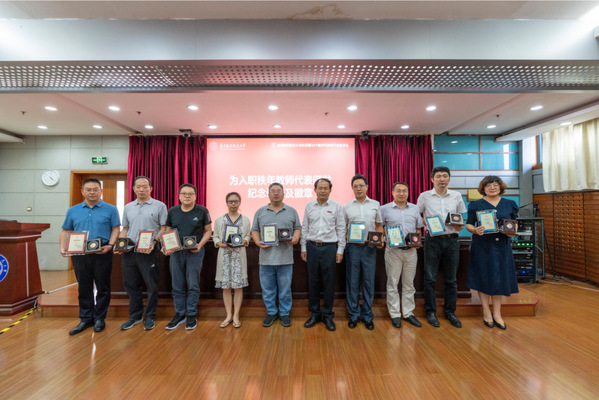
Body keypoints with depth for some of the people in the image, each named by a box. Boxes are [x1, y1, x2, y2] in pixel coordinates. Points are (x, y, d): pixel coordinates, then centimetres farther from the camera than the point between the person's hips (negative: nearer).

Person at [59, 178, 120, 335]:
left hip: (102, 254, -3)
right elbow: (65, 231, 14)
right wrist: (63, 247, -2)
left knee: (103, 288, 4)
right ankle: (85, 319, 23)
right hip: (79, 254, 3)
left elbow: (116, 229, -3)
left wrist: (110, 245, -16)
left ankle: (99, 318, 18)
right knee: (84, 288, 11)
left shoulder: (110, 209, 1)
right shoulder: (73, 211, 12)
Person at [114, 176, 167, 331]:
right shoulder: (128, 207, 14)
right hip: (129, 252, 5)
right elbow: (125, 229, 17)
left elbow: (164, 228, -5)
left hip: (149, 253, -5)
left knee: (152, 286, 3)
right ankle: (135, 316, 28)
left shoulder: (159, 206, -1)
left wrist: (154, 242, -19)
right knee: (131, 285, 13)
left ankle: (150, 317, 18)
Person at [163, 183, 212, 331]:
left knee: (193, 285, 3)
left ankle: (192, 315, 19)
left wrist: (200, 245, -15)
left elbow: (208, 231, 1)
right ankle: (179, 314, 26)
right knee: (177, 286, 10)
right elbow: (167, 231, 12)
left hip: (194, 252, -3)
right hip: (175, 252, 3)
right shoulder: (172, 211, 5)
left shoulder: (202, 211, -4)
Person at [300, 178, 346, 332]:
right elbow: (304, 228, 10)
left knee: (329, 282, 5)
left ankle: (328, 315, 20)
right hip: (312, 247, 2)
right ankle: (315, 314, 25)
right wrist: (303, 247, 6)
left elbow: (341, 229, 1)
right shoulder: (309, 206, 6)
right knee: (313, 281, 9)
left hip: (329, 247, -2)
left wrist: (340, 250, -3)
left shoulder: (336, 207, 0)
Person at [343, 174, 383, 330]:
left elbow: (379, 225, 13)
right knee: (352, 282, 5)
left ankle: (368, 316, 21)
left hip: (370, 247, 1)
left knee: (369, 282, 6)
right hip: (352, 247, 0)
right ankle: (353, 315, 19)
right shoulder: (347, 206, 6)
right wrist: (345, 238, -10)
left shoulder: (375, 205, 8)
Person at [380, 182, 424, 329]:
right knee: (392, 283, 4)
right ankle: (395, 315, 16)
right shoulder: (385, 209, 0)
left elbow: (418, 228, 14)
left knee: (409, 283, 12)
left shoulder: (414, 209, 10)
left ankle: (408, 313, 25)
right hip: (393, 250, -3)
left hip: (411, 251, 3)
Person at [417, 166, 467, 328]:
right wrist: (427, 224, -12)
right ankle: (431, 312, 18)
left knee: (451, 279, 11)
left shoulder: (457, 196, 7)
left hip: (452, 240, 3)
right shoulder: (424, 196, 0)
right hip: (433, 240, -2)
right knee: (430, 278, 3)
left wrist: (460, 226, -6)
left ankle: (450, 312, 26)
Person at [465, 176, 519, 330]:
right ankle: (486, 312, 16)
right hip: (482, 246, -2)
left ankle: (497, 314, 19)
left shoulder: (509, 204, 9)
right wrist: (475, 230, -20)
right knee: (484, 277, 2)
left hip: (502, 246, 3)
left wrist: (513, 231, -8)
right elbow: (468, 224, 1)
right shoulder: (476, 205, 1)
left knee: (500, 278, 6)